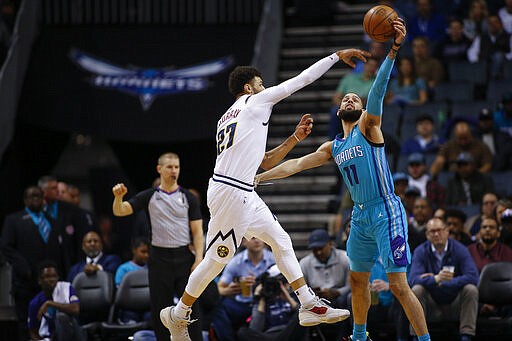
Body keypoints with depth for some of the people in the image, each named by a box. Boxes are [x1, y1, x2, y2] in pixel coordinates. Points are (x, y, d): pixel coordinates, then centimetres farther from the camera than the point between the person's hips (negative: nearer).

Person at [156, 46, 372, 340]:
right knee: (217, 259, -1)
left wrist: (295, 138, 21)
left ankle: (309, 305, 9)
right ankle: (177, 316, 11)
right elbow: (301, 80, 1)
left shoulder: (228, 118, 24)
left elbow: (265, 163, 27)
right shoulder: (255, 101, 0)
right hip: (231, 192, -10)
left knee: (282, 241, 10)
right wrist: (337, 56, 7)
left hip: (245, 194, 10)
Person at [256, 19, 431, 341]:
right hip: (361, 216, 8)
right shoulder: (332, 148, 14)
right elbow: (296, 164, 17)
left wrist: (394, 48, -33)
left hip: (386, 212, -8)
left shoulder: (368, 128, -5)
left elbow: (378, 89, -19)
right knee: (358, 280, 19)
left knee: (399, 284, -12)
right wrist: (257, 178, 14)